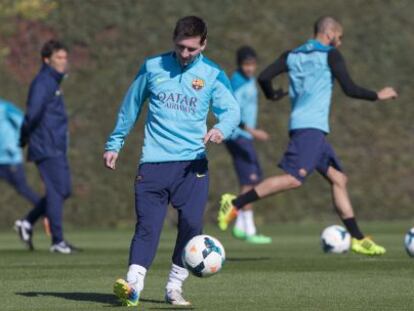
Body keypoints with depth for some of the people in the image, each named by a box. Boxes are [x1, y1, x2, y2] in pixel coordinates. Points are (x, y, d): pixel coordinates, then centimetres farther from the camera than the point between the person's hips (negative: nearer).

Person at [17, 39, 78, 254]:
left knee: (63, 190, 12)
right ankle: (57, 241, -4)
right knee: (56, 191, -8)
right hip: (47, 148, -10)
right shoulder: (42, 83, -13)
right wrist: (24, 137, -12)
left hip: (57, 148, 10)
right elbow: (34, 112, -24)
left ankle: (28, 222, 21)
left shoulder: (54, 82, 18)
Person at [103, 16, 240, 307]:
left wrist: (222, 128, -29)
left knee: (191, 223, -8)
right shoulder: (153, 67, 7)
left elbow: (232, 110, -6)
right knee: (147, 225, -10)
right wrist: (114, 144, 18)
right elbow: (130, 107, 16)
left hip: (193, 162, 0)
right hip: (153, 162, 0)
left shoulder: (213, 75, 4)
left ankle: (175, 287, 6)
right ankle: (132, 286, -18)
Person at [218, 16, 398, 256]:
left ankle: (358, 239, 6)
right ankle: (235, 204, -22)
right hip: (311, 127, -9)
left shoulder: (293, 56, 18)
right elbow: (350, 89, -4)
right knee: (295, 178, -19)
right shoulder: (330, 55, 0)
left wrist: (272, 94, 28)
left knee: (339, 179, 9)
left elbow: (264, 77, 7)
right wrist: (378, 96, 10)